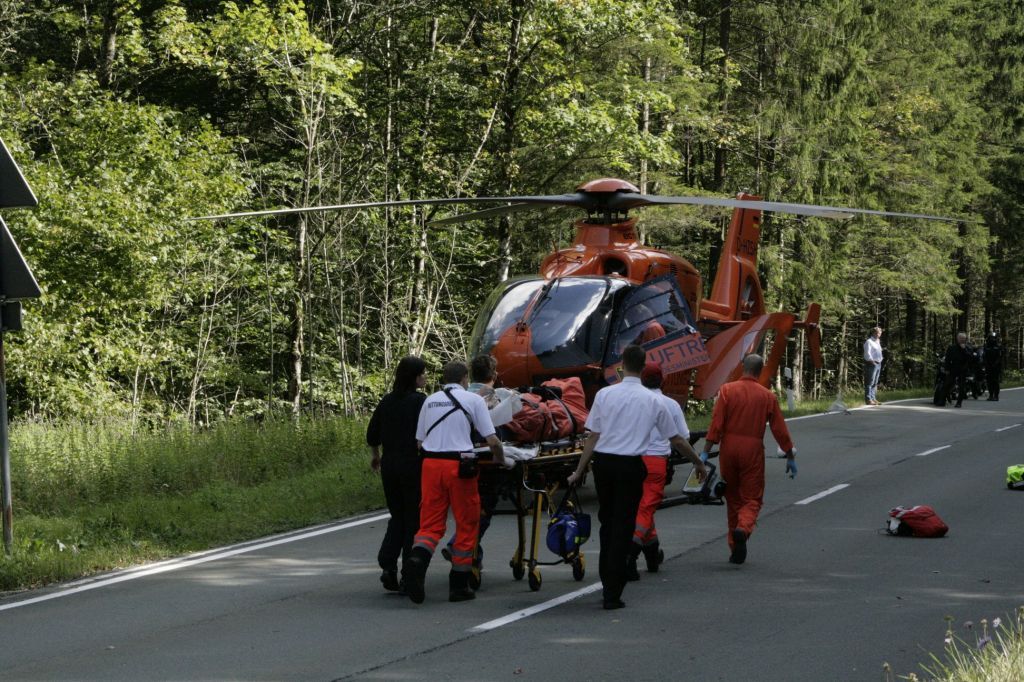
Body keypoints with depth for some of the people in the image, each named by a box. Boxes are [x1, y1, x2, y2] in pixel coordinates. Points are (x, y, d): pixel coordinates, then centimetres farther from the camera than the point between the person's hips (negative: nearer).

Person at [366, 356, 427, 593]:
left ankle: (387, 565, -1)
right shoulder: (420, 401, -10)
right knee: (413, 520, 3)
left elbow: (372, 435, 13)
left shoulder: (387, 401, 7)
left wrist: (376, 457, 29)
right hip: (413, 466, -6)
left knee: (397, 518, 16)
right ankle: (408, 576, 3)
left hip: (389, 466, 6)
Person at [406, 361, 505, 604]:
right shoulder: (473, 400, 4)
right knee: (466, 524, 9)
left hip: (431, 464, 4)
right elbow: (492, 440, 1)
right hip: (459, 465, -3)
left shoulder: (430, 400, 16)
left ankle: (418, 559, -25)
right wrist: (500, 460, 19)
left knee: (430, 523, 6)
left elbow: (419, 441, 16)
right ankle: (459, 586, 11)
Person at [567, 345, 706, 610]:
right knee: (623, 528, 2)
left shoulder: (605, 394, 0)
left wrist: (579, 471, 5)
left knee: (607, 523, 17)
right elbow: (676, 440, 9)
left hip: (603, 462, 1)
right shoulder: (653, 401, 1)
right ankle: (612, 593, -1)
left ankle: (607, 582, 24)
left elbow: (593, 437, -1)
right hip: (630, 467, -1)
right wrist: (698, 463, 23)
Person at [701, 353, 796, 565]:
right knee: (752, 498, 6)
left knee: (732, 499, 13)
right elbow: (780, 430, 4)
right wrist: (790, 457, 13)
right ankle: (743, 528, -26)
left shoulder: (727, 390, -2)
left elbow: (716, 423, -7)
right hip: (753, 451, -1)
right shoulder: (767, 396, 1)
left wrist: (705, 452, -6)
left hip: (728, 450, 1)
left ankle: (735, 550, 17)